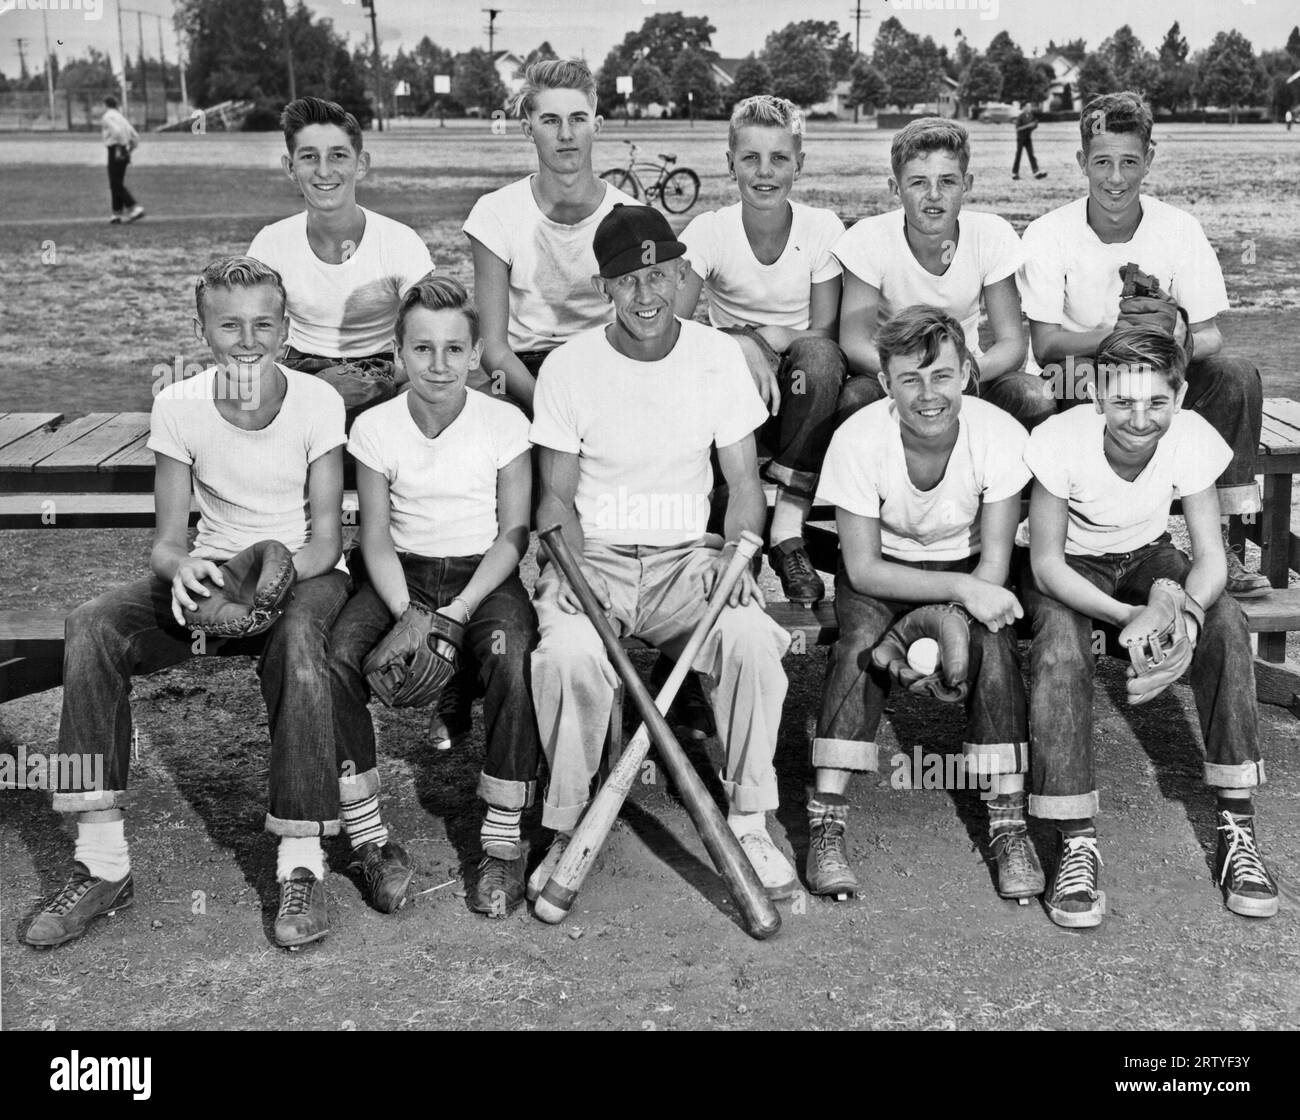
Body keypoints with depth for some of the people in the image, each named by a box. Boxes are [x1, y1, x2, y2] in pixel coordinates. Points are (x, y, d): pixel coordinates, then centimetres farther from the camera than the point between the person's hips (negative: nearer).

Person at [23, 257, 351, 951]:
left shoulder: (316, 402, -12)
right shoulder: (178, 406, -6)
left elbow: (326, 539, -11)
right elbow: (167, 539, -5)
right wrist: (180, 569, -31)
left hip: (306, 572, -3)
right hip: (212, 570, 3)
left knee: (298, 638, -39)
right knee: (92, 627, -24)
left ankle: (301, 866, -29)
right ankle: (102, 865, -19)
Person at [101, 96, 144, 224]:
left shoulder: (107, 117, -6)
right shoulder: (121, 117, 19)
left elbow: (117, 131, -25)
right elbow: (135, 137, 19)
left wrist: (118, 149, -18)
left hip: (115, 152, -8)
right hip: (124, 154, 8)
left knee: (116, 185, -8)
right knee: (117, 184, 14)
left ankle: (135, 208, -20)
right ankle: (117, 214, 16)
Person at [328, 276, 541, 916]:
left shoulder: (504, 423, -5)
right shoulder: (375, 428, -1)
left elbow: (513, 534, -4)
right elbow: (376, 538, 0)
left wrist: (461, 609, -17)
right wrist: (407, 613, -17)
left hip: (484, 574, -2)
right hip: (403, 574, 2)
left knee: (511, 657, -34)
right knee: (335, 654, -27)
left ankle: (503, 841, -20)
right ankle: (368, 835, -14)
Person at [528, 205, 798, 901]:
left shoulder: (719, 356, 3)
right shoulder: (568, 366, -1)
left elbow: (743, 483, 7)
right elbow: (556, 495, 3)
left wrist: (737, 550, -12)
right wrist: (571, 564, -15)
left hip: (688, 557, 1)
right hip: (593, 558, -1)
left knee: (752, 638, -29)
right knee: (567, 653, -33)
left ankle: (749, 822, -10)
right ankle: (566, 829, -11)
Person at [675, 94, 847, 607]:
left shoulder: (823, 228, -7)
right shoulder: (708, 231, -8)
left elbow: (826, 333, -7)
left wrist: (767, 339, -25)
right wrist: (742, 348, -32)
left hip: (800, 387, 0)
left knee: (820, 356, -35)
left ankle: (788, 532, -29)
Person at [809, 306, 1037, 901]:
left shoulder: (1000, 434, -23)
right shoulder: (857, 440, -26)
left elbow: (994, 561, -18)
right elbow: (863, 567, -22)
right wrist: (959, 589, -34)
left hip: (967, 565, 1)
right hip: (881, 570, -1)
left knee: (991, 644, -29)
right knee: (860, 642, -30)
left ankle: (1008, 823, -19)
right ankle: (826, 824, -24)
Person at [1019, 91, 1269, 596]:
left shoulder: (1179, 229, -6)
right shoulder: (1048, 235, -10)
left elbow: (1208, 336, -7)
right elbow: (1045, 345, -17)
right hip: (1075, 387, -2)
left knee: (1236, 376, -24)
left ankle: (1221, 541, -17)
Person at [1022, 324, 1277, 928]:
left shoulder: (1192, 440, -24)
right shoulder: (1061, 440, -31)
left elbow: (1210, 559, -18)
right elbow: (1047, 564, -24)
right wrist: (1126, 616, -40)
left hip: (1146, 555, 3)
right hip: (1069, 566, -2)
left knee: (1226, 623, -24)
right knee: (1060, 649, -32)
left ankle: (1236, 828, -16)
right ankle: (1077, 845, -24)